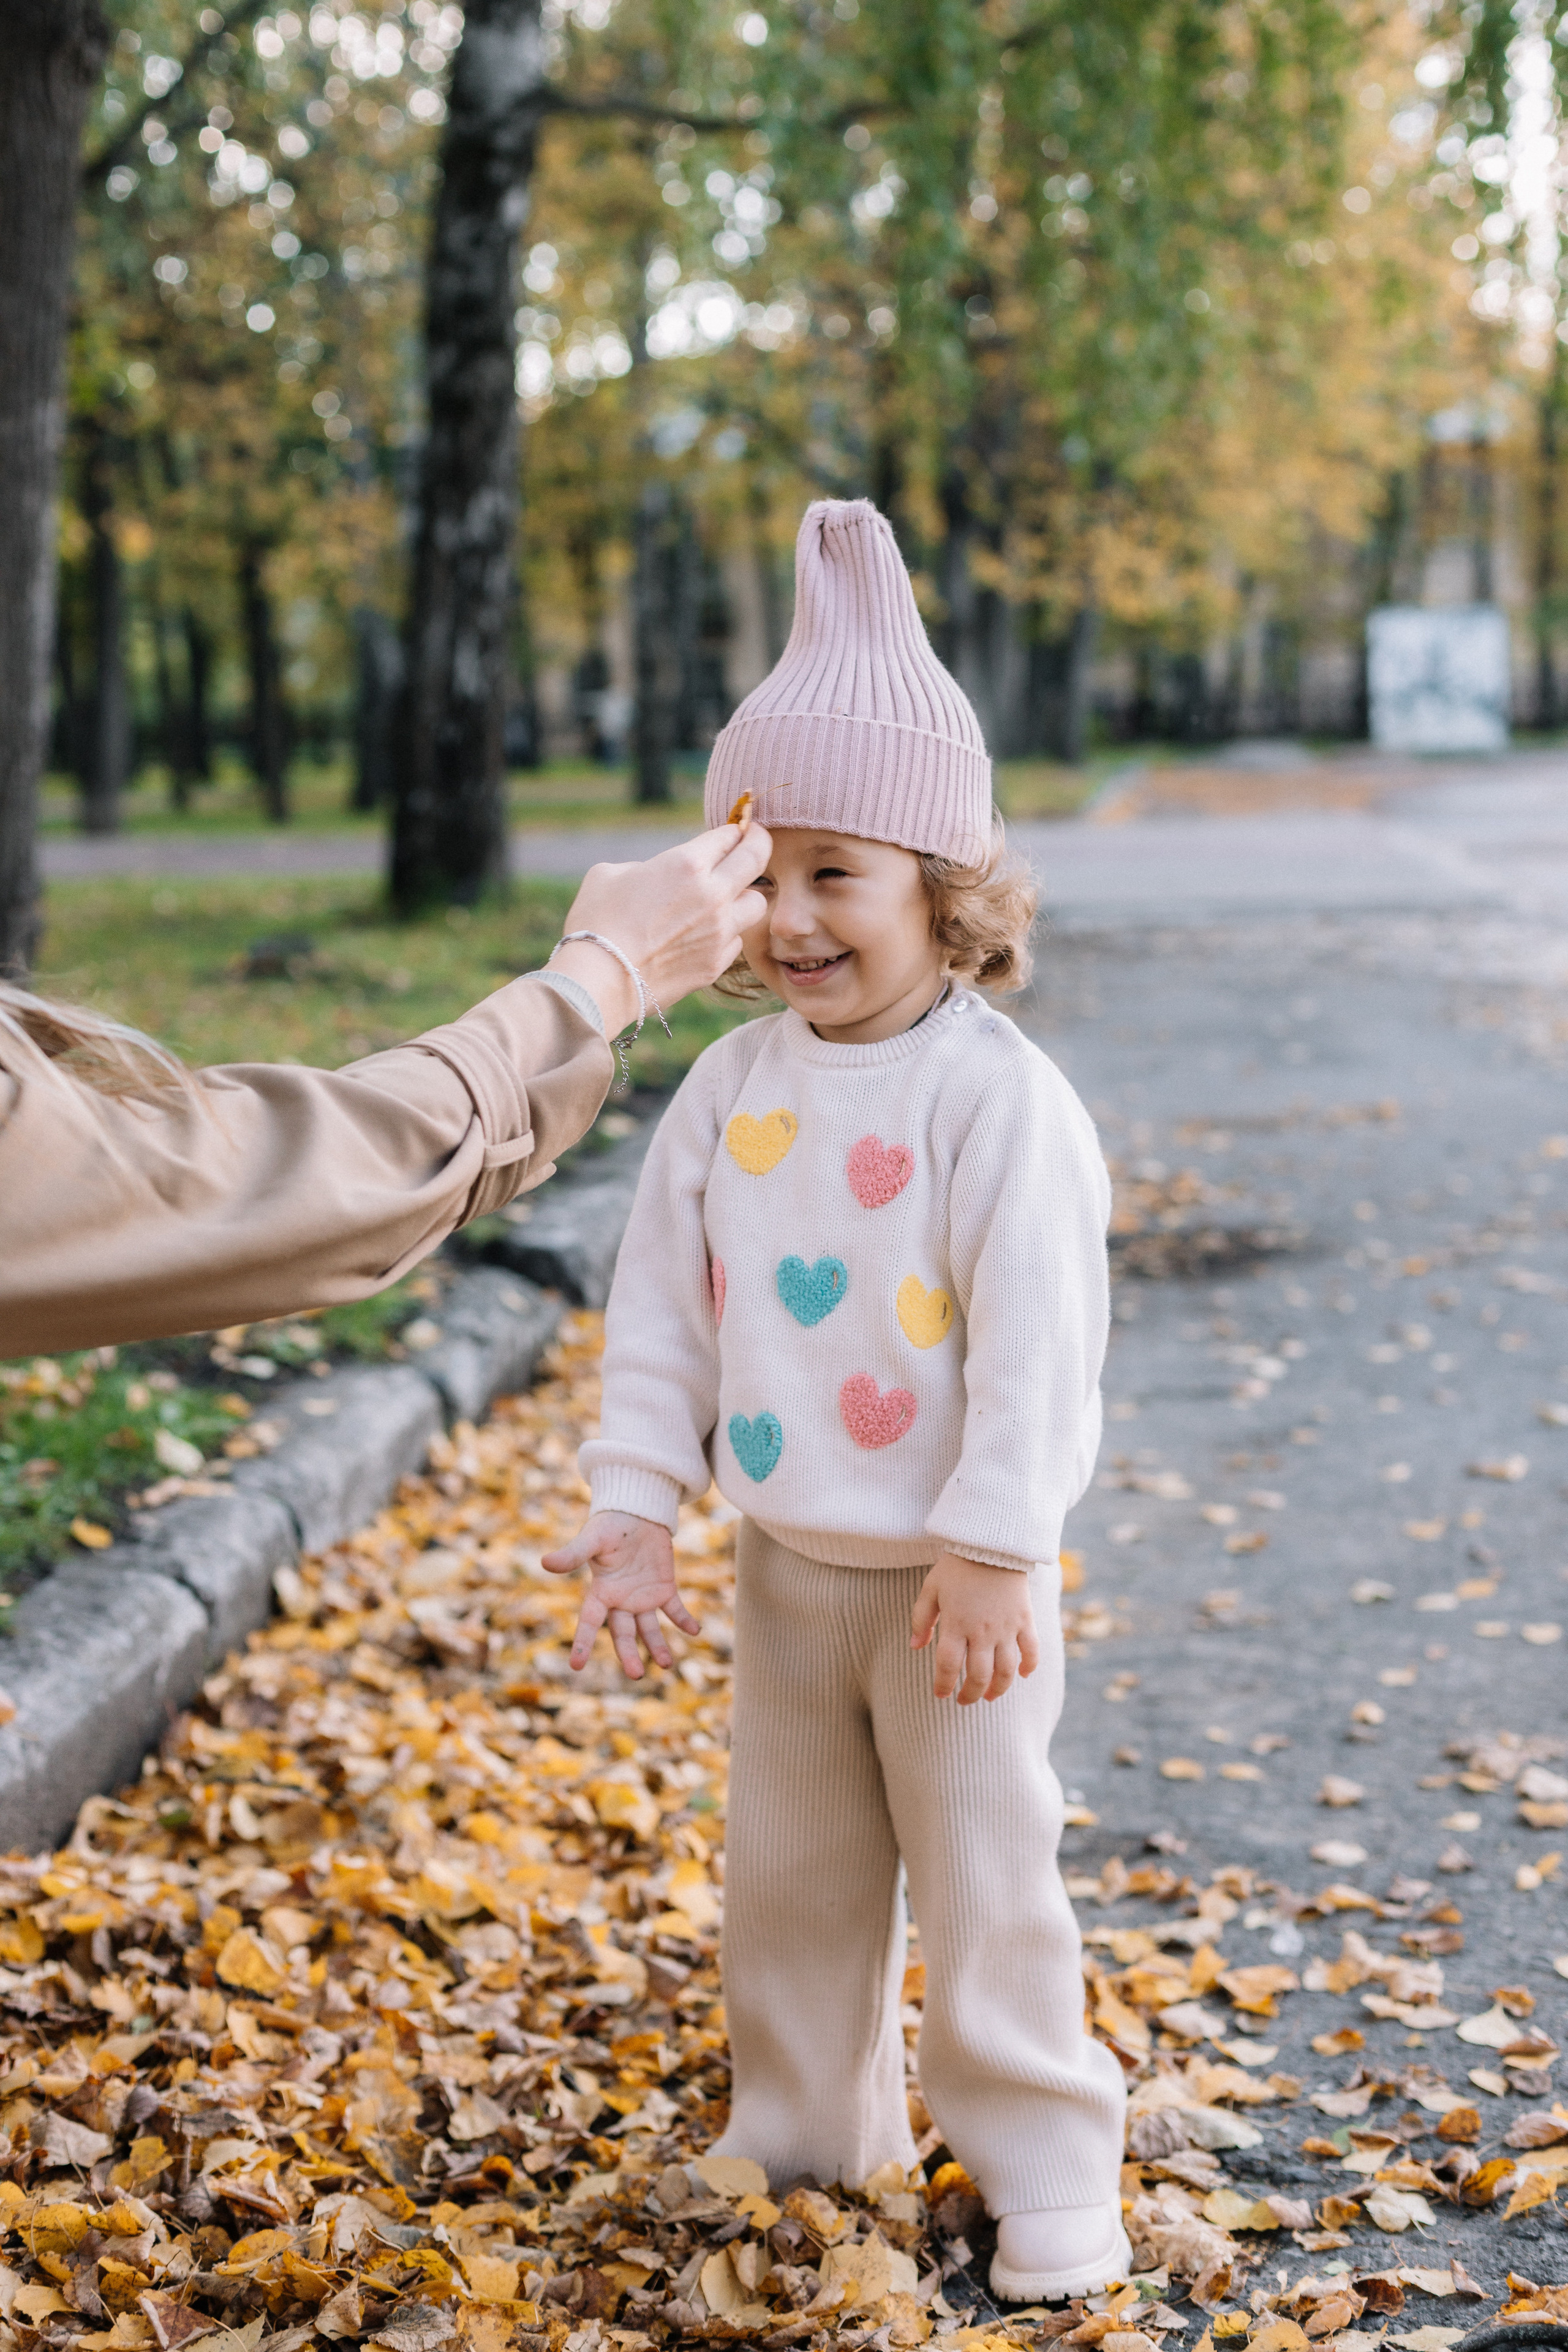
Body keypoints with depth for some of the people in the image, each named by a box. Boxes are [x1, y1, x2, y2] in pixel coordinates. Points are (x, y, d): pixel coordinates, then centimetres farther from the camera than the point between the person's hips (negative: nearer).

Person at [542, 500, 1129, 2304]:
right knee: (789, 1870, 17)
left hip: (953, 1577, -6)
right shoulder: (731, 1090, 0)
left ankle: (1043, 2159, 21)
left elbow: (1036, 1344, -19)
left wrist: (990, 1554, -21)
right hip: (783, 1562, 6)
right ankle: (806, 2133, 34)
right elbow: (663, 1304, 5)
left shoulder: (998, 1100, -18)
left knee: (985, 1880, 5)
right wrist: (633, 1505, 0)